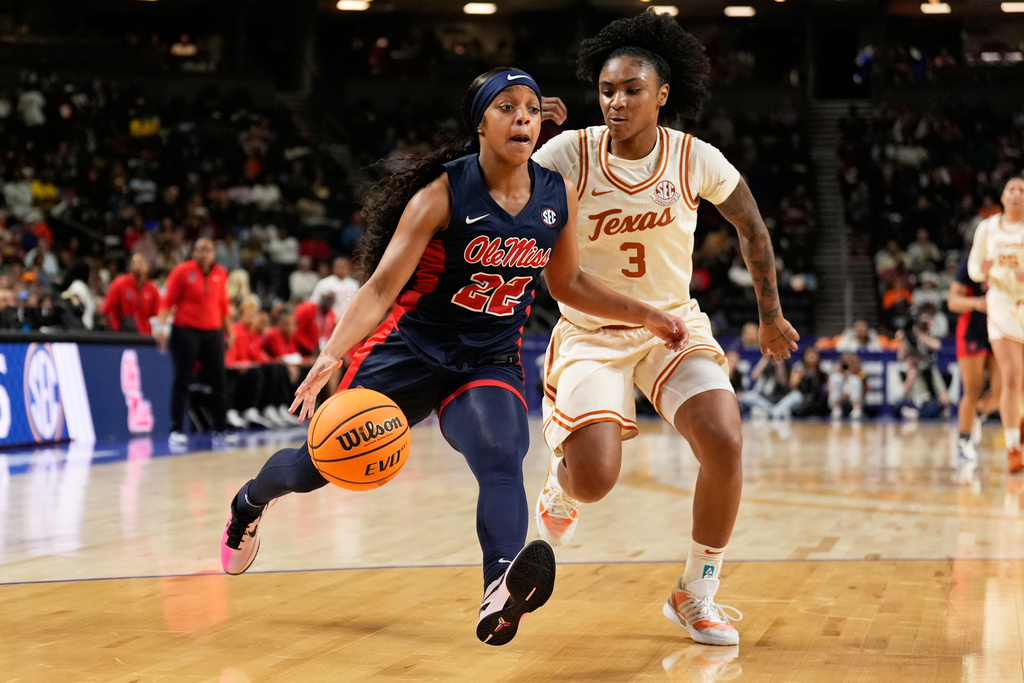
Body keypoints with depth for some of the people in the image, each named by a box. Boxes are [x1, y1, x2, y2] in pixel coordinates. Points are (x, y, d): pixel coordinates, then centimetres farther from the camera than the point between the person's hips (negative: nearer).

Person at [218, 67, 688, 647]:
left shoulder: (559, 195, -2)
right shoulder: (443, 193, -16)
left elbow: (567, 283, 14)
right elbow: (382, 286, -21)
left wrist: (645, 316, 8)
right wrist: (332, 355, -36)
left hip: (491, 362, 2)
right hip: (410, 351, -2)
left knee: (501, 458, -29)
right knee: (319, 465, 9)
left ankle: (500, 592, -52)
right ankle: (251, 501, 44)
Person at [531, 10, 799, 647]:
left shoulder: (696, 159, -8)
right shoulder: (569, 152, -12)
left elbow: (751, 225, 9)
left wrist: (770, 314, 15)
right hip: (591, 331, -2)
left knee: (725, 444, -21)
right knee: (594, 477, -20)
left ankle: (696, 595, 1)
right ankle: (560, 493, 22)